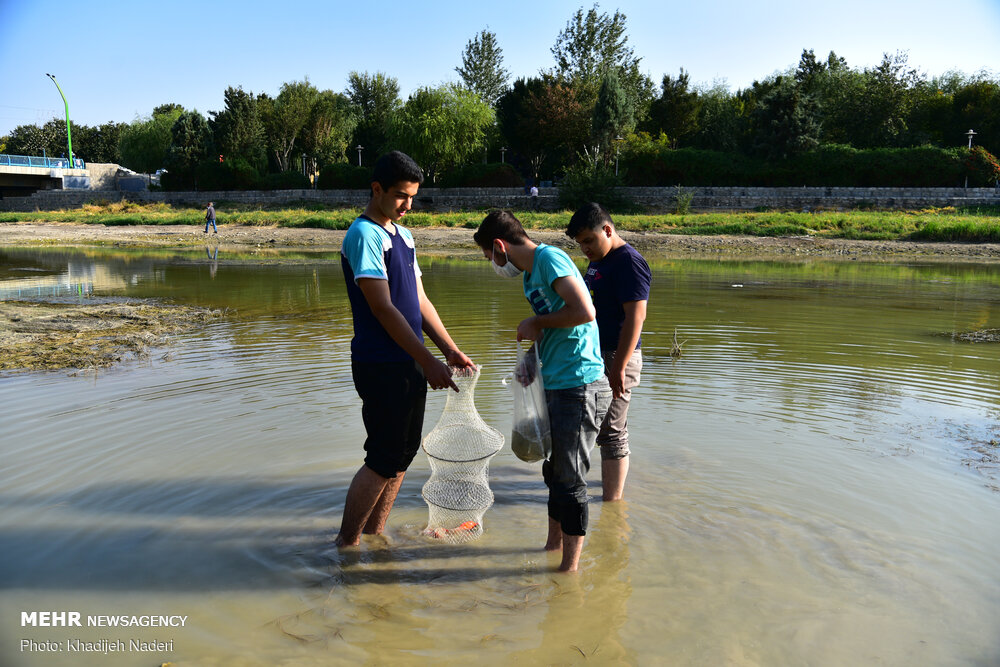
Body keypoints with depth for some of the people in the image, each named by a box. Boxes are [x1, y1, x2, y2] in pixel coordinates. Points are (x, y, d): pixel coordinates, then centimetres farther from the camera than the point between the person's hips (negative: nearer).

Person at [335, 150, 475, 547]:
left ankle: (374, 533, 27)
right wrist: (429, 362, -17)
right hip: (381, 366, -9)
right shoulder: (364, 235, -13)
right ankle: (346, 543, 11)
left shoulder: (403, 235, 15)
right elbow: (382, 308, -18)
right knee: (385, 459, -4)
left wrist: (450, 350, 6)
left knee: (403, 453, 14)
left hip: (410, 364, 9)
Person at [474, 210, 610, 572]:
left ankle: (570, 567, 16)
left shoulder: (550, 258, -15)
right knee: (555, 470, 20)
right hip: (557, 386, 10)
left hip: (579, 388, -10)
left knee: (570, 478, 1)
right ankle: (553, 545, 38)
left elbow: (584, 312, -26)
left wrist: (537, 322, -13)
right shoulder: (530, 273, 15)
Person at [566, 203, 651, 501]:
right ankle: (615, 482, 33)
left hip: (616, 357, -10)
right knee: (603, 425, 18)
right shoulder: (598, 261, 15)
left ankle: (612, 499, 5)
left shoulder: (629, 262, -16)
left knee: (611, 431, -4)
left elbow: (635, 316, -22)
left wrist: (619, 367, -25)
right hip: (595, 354, 10)